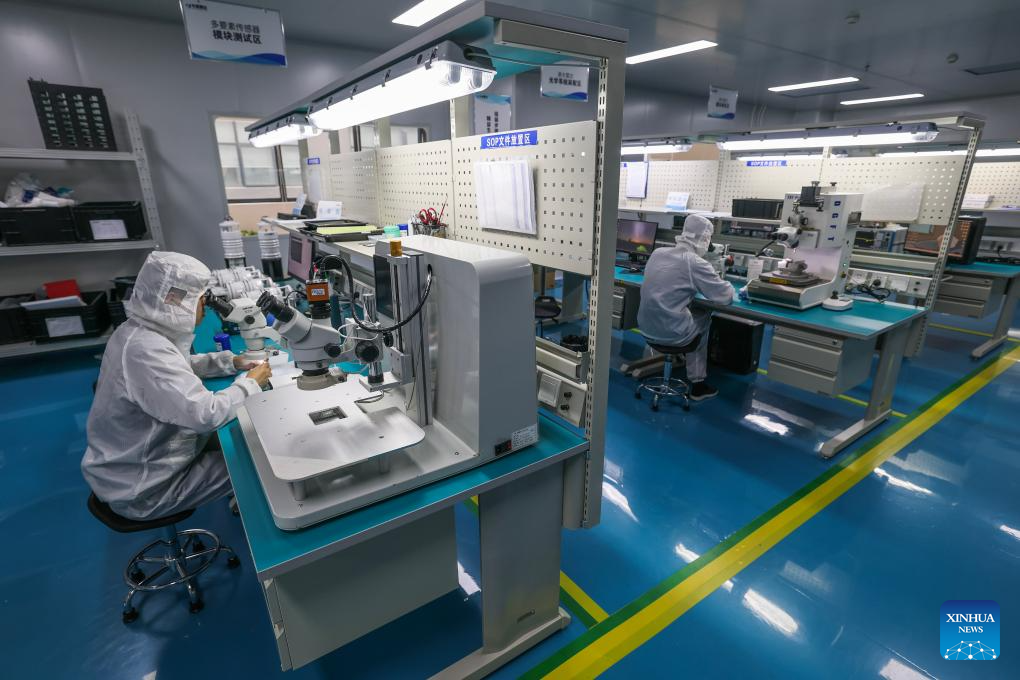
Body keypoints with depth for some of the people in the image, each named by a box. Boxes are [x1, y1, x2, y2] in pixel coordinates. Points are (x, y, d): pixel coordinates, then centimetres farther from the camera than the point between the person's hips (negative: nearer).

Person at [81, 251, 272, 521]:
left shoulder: (137, 330, -2)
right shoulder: (146, 349, -33)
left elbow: (179, 366, 17)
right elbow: (206, 414, -37)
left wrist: (232, 361, 4)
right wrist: (251, 383, -20)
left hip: (133, 456, 9)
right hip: (140, 488, -9)